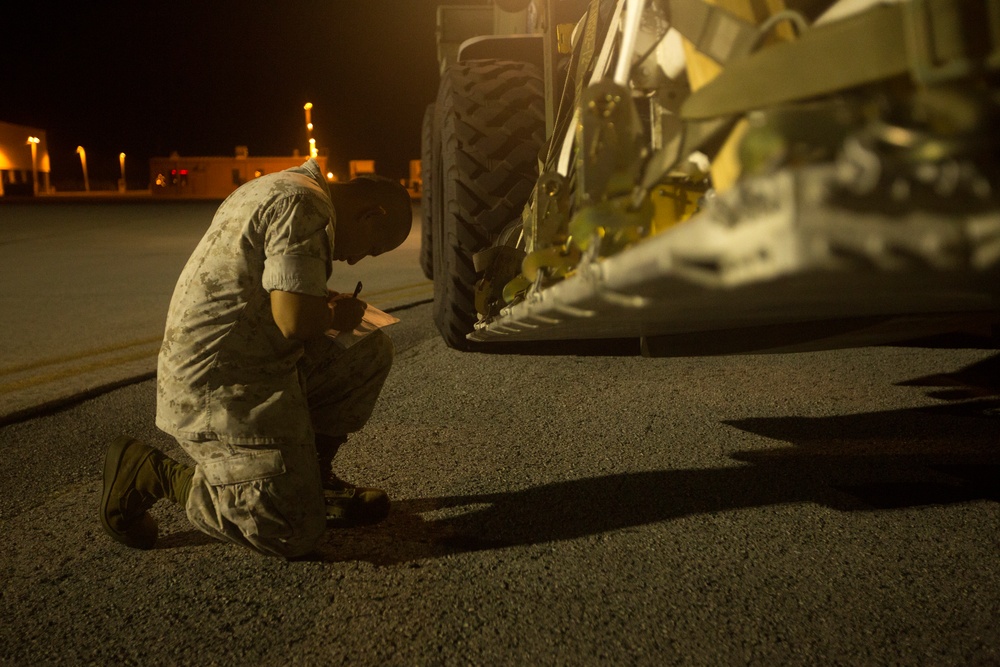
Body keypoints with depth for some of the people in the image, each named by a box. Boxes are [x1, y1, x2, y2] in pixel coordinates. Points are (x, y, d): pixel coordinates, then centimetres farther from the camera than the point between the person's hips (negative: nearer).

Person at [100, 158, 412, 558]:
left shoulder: (280, 190, 14)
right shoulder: (305, 207, -18)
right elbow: (294, 321, -26)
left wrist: (324, 305, 11)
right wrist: (334, 318, -6)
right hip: (220, 391, -10)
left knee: (373, 352, 12)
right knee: (295, 535, -8)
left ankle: (314, 481, 19)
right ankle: (151, 472, 2)